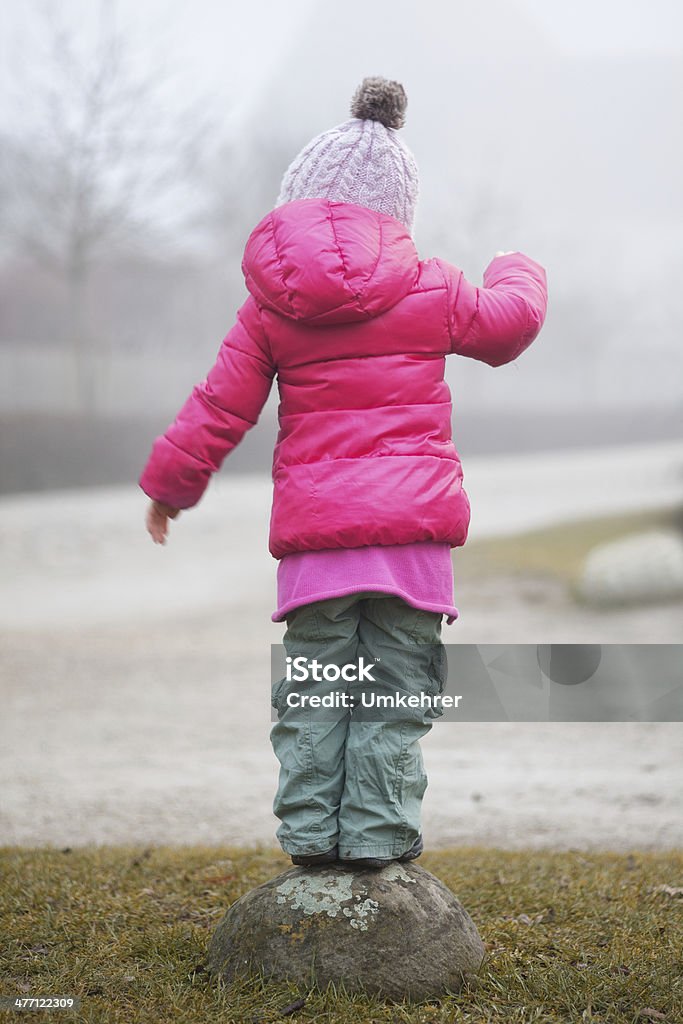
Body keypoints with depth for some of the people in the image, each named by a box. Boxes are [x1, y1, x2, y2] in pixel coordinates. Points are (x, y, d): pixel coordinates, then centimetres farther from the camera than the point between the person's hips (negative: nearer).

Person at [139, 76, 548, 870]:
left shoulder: (271, 304, 3)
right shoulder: (428, 290, 1)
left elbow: (220, 406, 5)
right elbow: (510, 320, 17)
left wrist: (169, 485, 19)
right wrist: (516, 272, 40)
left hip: (313, 523, 1)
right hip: (411, 520, -1)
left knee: (312, 690, 10)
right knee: (394, 685, 4)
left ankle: (310, 830, 9)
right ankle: (377, 832, 2)